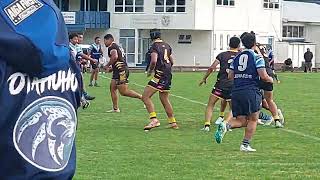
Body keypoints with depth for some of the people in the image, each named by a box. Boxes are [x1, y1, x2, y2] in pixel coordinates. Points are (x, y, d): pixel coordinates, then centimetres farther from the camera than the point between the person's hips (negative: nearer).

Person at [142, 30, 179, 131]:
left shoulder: (154, 46, -8)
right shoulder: (167, 46, 15)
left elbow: (154, 61, -22)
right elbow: (172, 61, 21)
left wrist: (150, 71, -5)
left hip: (160, 74, -8)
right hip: (168, 75, 8)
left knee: (145, 96, -9)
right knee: (164, 99, 19)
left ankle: (154, 120, -20)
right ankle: (173, 122, 23)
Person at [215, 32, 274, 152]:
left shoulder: (237, 57, 13)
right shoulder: (257, 57, -3)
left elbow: (230, 76, 13)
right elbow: (263, 76, -10)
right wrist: (271, 80, 11)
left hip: (236, 91, 5)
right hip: (251, 91, -5)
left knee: (241, 121, 9)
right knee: (253, 119, 9)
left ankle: (225, 125, -19)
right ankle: (246, 144, 4)